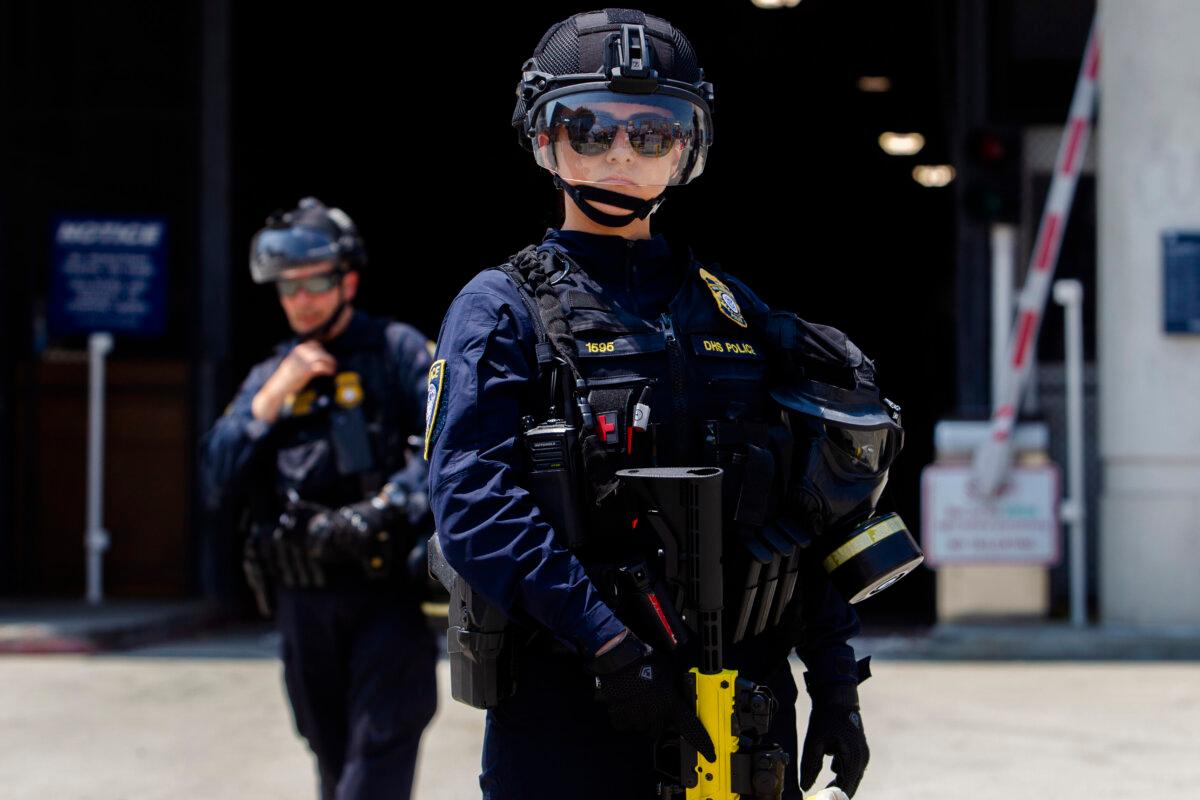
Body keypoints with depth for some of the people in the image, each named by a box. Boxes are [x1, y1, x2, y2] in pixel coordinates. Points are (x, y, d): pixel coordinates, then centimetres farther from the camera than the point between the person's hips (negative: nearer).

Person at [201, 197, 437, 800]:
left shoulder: (395, 351, 1)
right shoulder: (268, 377, 15)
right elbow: (219, 484, 6)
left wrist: (395, 506, -26)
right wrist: (271, 399, -5)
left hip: (387, 590, -5)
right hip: (303, 601, 5)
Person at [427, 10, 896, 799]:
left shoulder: (733, 311, 14)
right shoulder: (500, 312, 1)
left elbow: (804, 523, 12)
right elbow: (475, 508, -13)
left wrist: (836, 687, 5)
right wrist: (609, 645, -21)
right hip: (566, 720, -4)